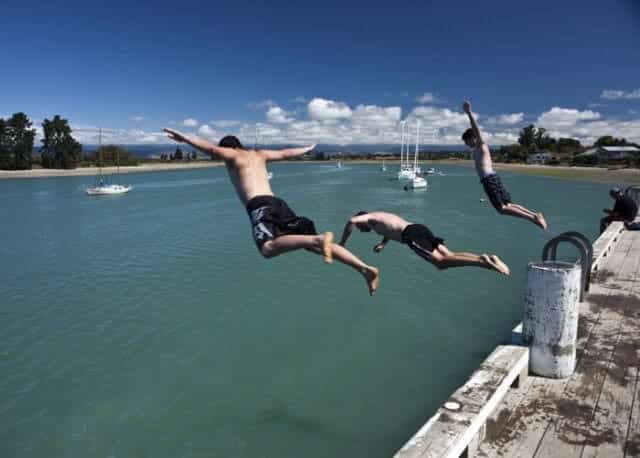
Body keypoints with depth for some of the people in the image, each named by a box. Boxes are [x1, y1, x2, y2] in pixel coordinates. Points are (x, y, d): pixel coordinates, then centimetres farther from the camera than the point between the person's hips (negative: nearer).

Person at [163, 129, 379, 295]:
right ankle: (365, 268, -9)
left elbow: (211, 148, -6)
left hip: (260, 206, -7)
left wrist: (184, 137, -5)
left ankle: (319, 239, -45)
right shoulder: (259, 154, 30)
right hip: (278, 203, 7)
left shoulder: (232, 154, 14)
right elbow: (286, 153, 40)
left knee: (268, 248, -28)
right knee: (315, 243, 2)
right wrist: (308, 149, 56)